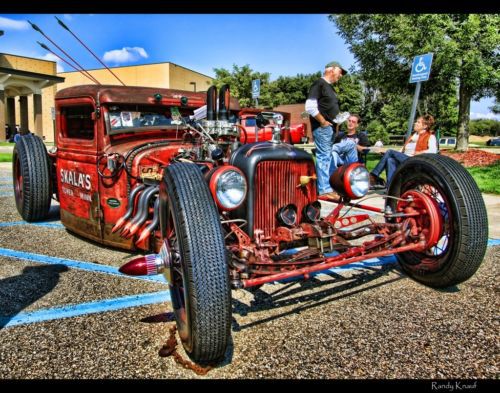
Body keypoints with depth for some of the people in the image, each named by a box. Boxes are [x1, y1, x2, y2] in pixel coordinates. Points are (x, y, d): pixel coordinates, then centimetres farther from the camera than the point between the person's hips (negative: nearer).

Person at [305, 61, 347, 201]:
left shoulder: (329, 87, 21)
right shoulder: (319, 83, -8)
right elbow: (310, 107, -19)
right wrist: (323, 122, -16)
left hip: (330, 127, 10)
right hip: (322, 127, -10)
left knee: (328, 157, 12)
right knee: (324, 156, -9)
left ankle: (328, 186, 19)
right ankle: (324, 190, -6)